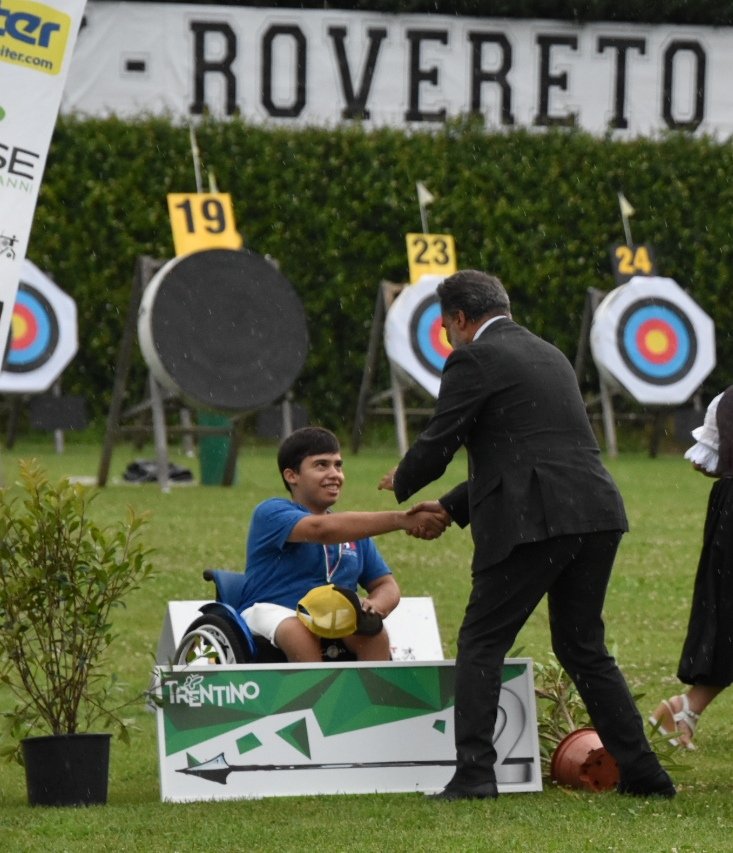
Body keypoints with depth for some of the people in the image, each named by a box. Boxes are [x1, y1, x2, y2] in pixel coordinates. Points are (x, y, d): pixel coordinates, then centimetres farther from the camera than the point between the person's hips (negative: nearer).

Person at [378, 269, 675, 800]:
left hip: (534, 519, -8)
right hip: (598, 516, 8)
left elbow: (436, 447, -3)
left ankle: (474, 773, -8)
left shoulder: (474, 360, -2)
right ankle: (642, 772, 14)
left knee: (481, 644, 1)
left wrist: (402, 483, 19)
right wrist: (452, 507, 32)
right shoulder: (549, 355, 24)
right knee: (583, 648, 17)